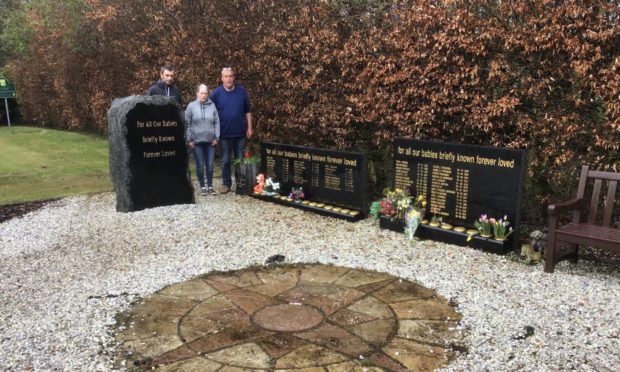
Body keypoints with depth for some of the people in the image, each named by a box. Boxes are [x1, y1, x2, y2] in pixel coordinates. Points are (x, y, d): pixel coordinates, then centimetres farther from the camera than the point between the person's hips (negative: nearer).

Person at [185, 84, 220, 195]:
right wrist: (189, 140, -4)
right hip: (197, 141, -1)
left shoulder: (212, 106, 4)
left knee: (210, 165, 5)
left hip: (210, 141, 1)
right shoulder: (191, 106, 0)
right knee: (200, 165, 4)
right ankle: (202, 187, 15)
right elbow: (187, 124, 0)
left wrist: (216, 138, -1)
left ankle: (210, 186, 16)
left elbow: (217, 123, 5)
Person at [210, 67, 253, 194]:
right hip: (224, 133, -1)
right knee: (225, 160, 7)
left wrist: (249, 127, 3)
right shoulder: (216, 93, -2)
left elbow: (247, 111, 7)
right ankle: (226, 183, 18)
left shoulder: (241, 91, 1)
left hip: (240, 132, 1)